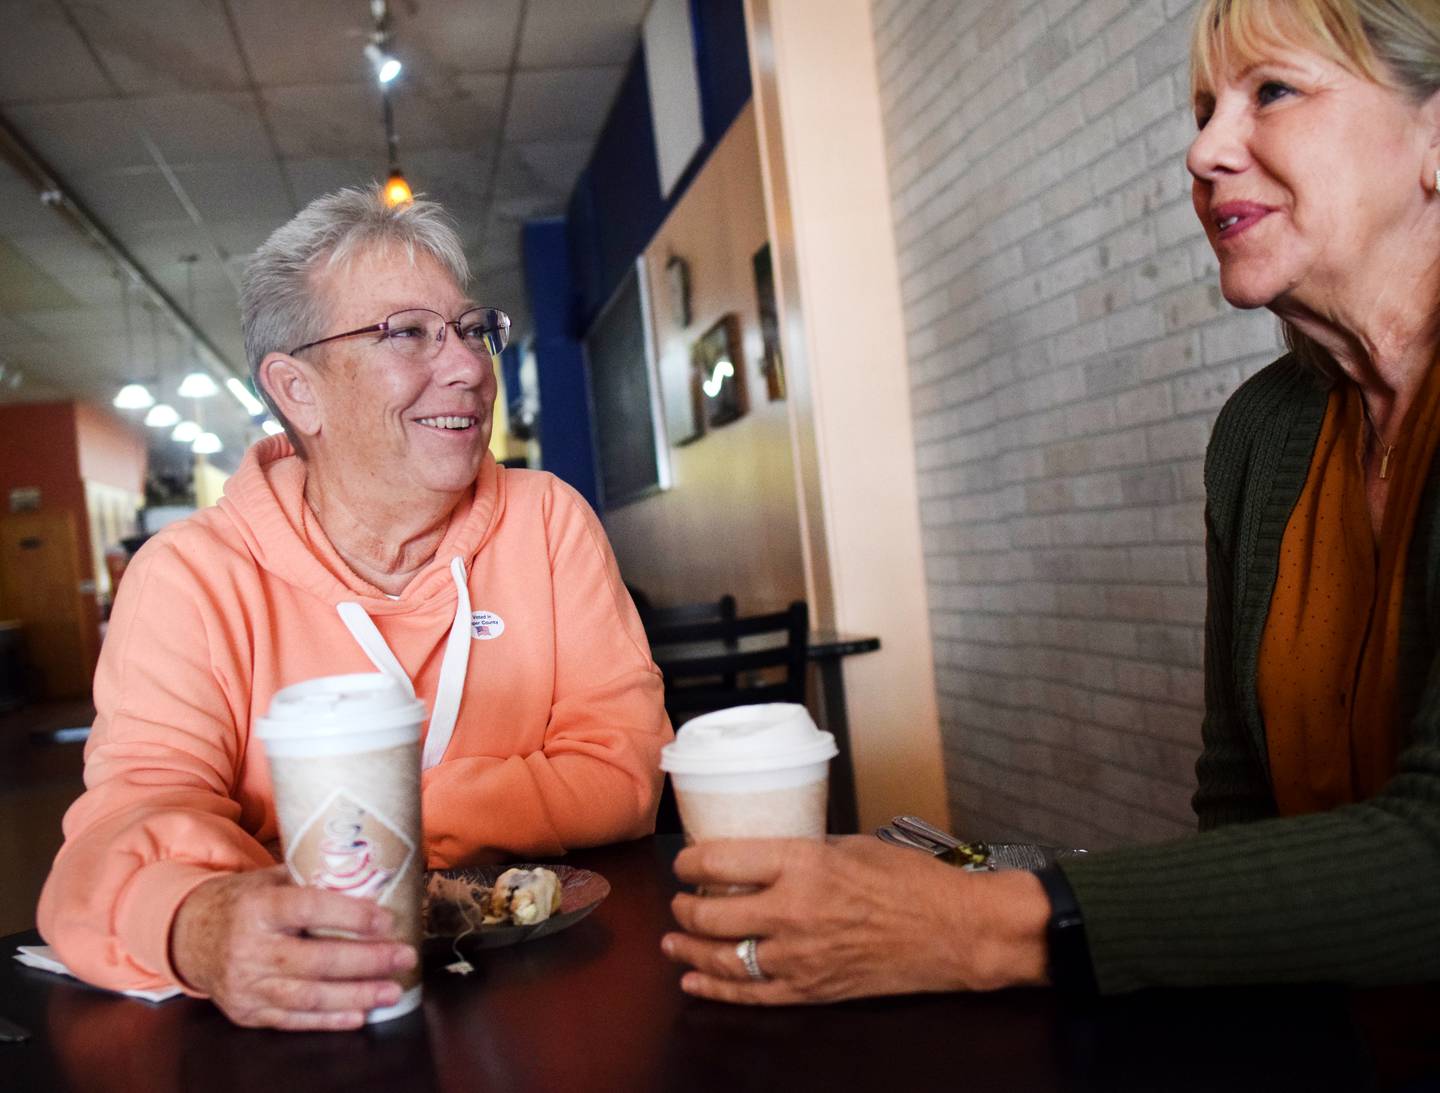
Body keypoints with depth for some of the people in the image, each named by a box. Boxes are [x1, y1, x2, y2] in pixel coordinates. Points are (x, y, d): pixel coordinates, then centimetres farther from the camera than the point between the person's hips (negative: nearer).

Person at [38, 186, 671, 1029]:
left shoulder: (549, 523, -1)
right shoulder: (191, 577, -4)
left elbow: (624, 770, -7)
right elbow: (138, 803, -14)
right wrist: (198, 922, -38)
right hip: (307, 1022, 0)